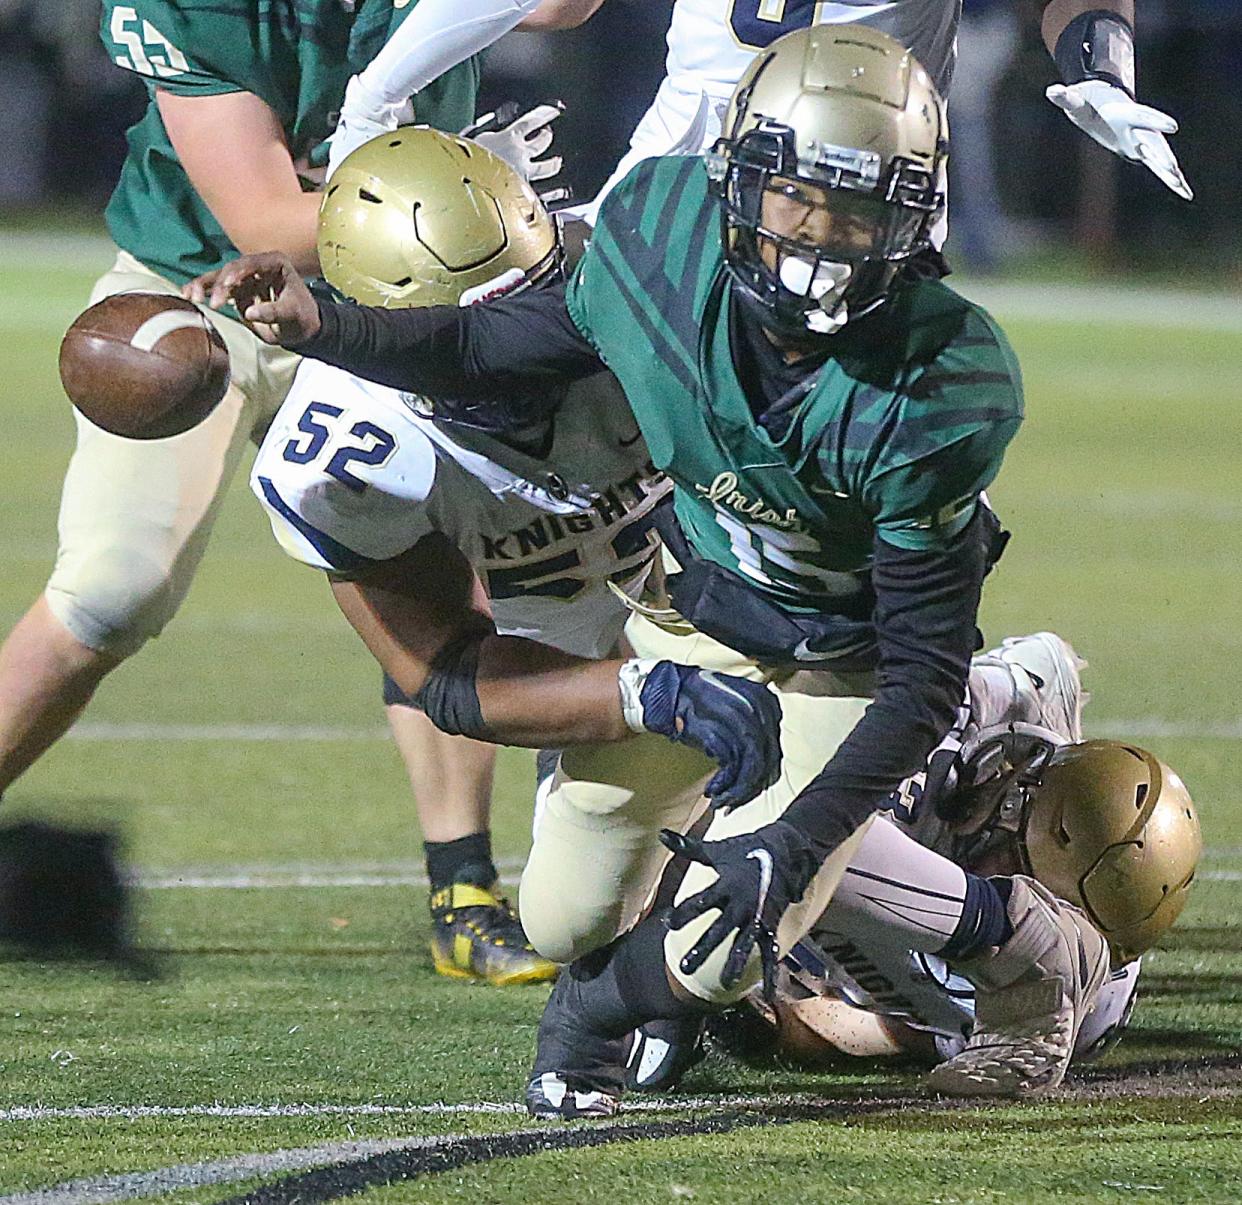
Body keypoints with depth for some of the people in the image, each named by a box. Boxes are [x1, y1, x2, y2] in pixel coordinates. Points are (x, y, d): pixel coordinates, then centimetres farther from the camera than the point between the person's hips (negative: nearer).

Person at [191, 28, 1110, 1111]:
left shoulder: (938, 392, -34)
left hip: (841, 667, -5)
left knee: (714, 950, -16)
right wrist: (320, 326, -15)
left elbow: (927, 676, -26)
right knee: (566, 922, 7)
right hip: (692, 608, 5)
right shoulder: (664, 231, -24)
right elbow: (513, 352, -2)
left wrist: (790, 846, -33)